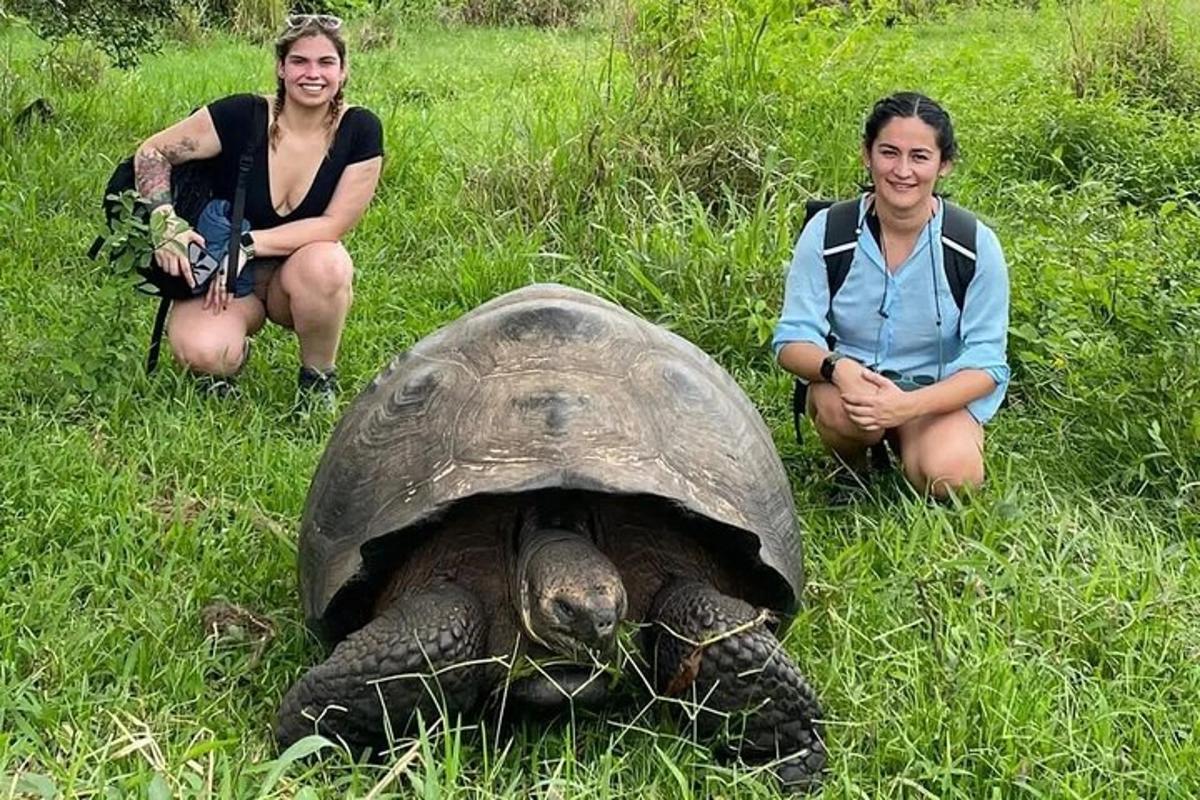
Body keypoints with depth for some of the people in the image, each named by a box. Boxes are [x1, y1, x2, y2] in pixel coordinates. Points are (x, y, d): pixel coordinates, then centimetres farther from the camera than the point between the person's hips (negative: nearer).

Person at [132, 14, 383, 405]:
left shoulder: (360, 131, -12)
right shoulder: (242, 115, -14)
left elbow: (333, 225, -15)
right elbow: (152, 152, -8)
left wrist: (248, 244, -23)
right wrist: (166, 220, -25)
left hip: (299, 273, 1)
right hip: (224, 276, -1)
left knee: (324, 265, -37)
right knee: (203, 354, -32)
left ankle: (319, 379, -8)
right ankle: (236, 349, 8)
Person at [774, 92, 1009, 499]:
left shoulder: (976, 245, -12)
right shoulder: (827, 231, -11)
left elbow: (985, 364, -13)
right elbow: (792, 339, -10)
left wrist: (910, 404, -31)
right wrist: (837, 368, -35)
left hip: (939, 395, 0)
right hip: (848, 382, 1)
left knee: (951, 475, -31)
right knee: (843, 406, -35)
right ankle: (851, 472, 0)